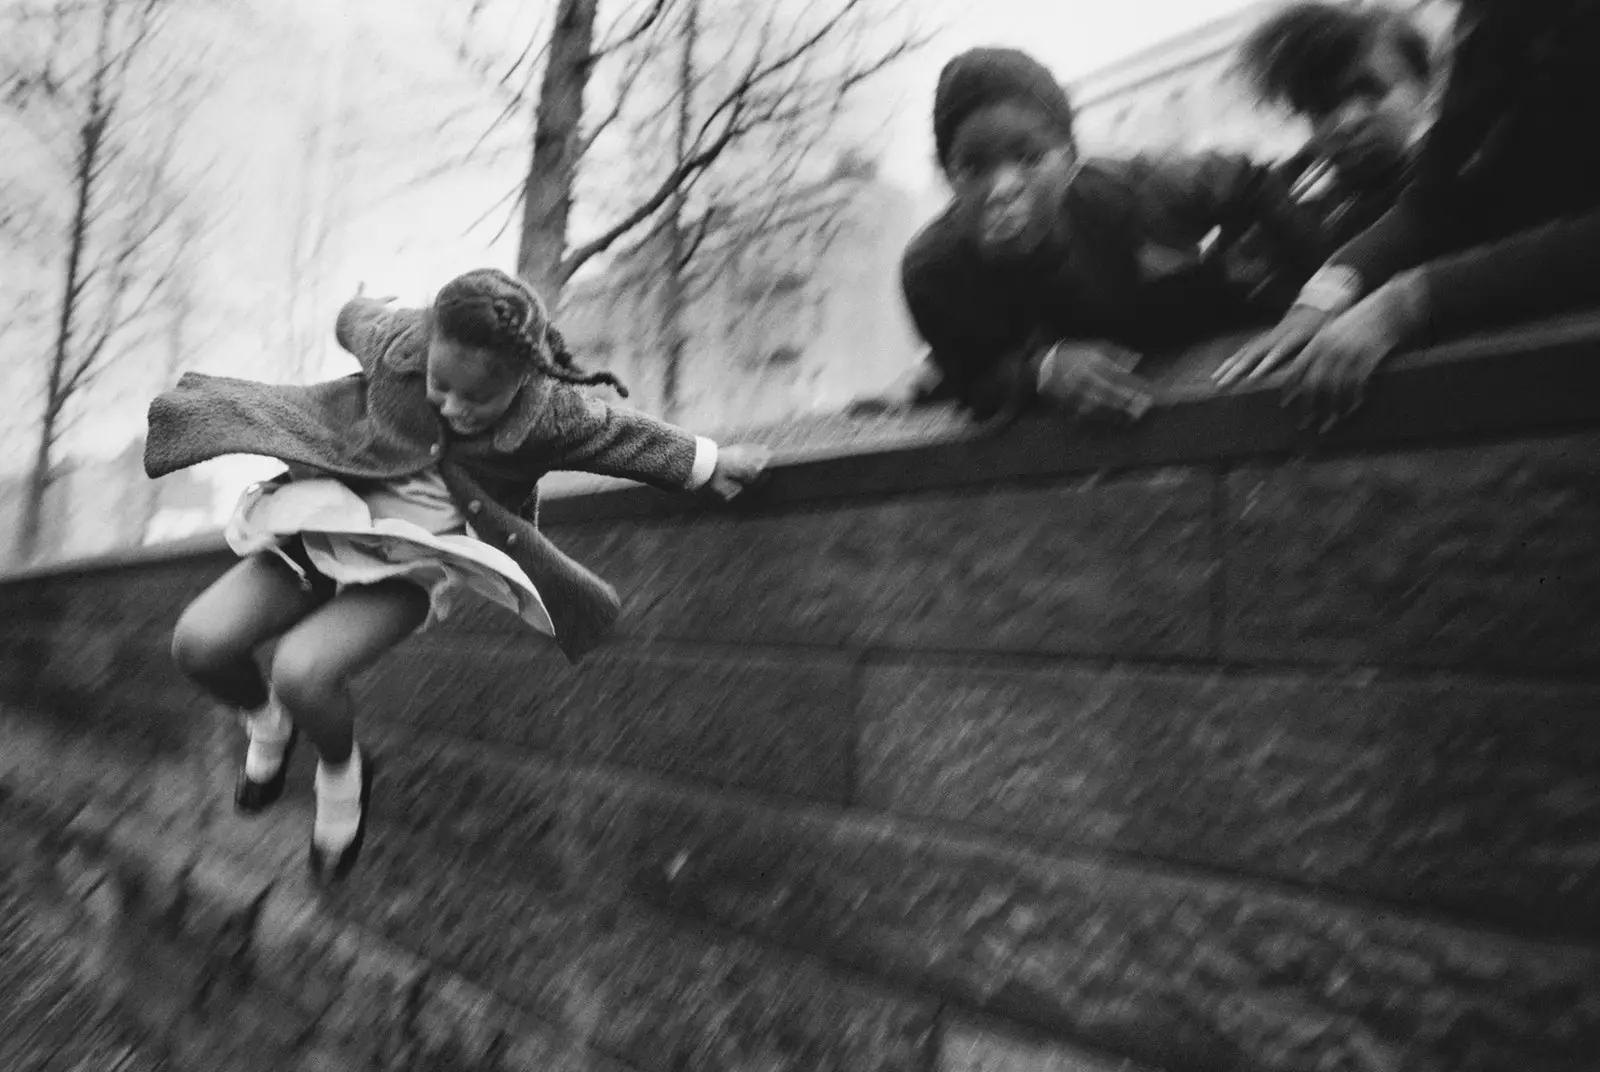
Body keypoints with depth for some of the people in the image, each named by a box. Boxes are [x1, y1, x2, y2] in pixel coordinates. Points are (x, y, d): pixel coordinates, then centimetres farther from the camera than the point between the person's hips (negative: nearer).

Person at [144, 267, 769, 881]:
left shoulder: (549, 412, -20)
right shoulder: (397, 342, -13)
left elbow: (624, 437, -2)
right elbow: (356, 319, 11)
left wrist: (711, 465, 10)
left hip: (415, 563, -3)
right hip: (328, 521, 4)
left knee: (302, 672, -28)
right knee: (199, 644, -13)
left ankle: (342, 779, 8)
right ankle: (267, 723, 24)